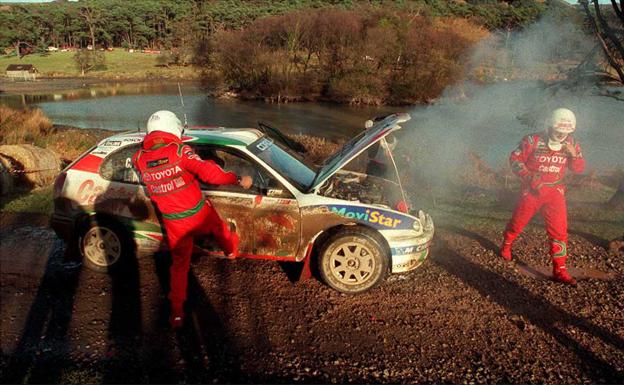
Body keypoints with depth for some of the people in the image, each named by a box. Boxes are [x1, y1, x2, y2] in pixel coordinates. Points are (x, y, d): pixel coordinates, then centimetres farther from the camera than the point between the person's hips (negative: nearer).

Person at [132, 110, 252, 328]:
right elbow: (209, 173, -27)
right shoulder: (180, 152, -21)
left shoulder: (139, 159, -8)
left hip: (173, 223, 3)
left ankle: (177, 312, 21)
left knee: (179, 264, 18)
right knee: (218, 226, 31)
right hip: (198, 215, -3)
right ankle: (232, 251, 58)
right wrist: (238, 180, -18)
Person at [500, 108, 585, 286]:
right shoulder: (533, 141, -15)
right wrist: (528, 176, -22)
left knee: (559, 230, -5)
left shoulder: (571, 144, -2)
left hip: (555, 192, 3)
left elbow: (579, 169, 3)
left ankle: (560, 270, 3)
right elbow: (515, 159, -10)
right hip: (532, 190, -2)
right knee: (518, 222, 11)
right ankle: (506, 245, 42)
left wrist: (574, 154, -18)